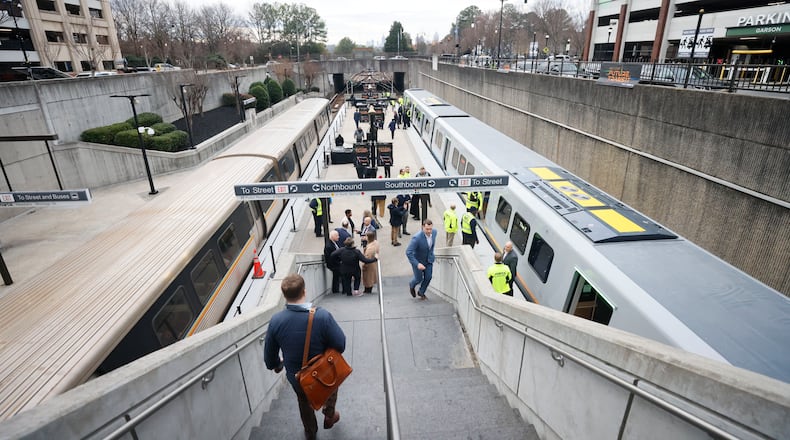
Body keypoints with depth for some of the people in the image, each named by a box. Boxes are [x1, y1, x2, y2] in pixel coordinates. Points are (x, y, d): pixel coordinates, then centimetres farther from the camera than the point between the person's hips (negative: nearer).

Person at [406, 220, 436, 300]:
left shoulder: (434, 232, -16)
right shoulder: (417, 238, -36)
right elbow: (408, 252, -35)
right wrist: (417, 264, -40)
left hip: (428, 259, 5)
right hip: (417, 260, -5)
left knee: (428, 277, 4)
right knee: (419, 278, 8)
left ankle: (421, 292, 31)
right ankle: (412, 285, 45)